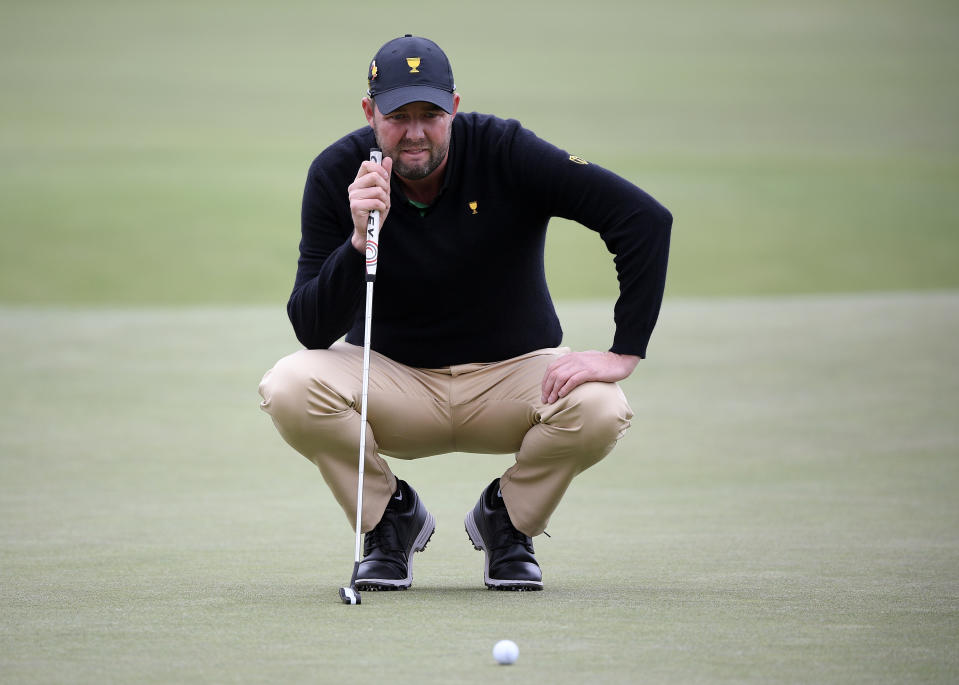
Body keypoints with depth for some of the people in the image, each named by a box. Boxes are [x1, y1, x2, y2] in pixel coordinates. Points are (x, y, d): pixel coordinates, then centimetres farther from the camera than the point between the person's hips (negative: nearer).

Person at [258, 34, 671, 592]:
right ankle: (392, 518, 0)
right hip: (393, 381, 1)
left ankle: (506, 519, 2)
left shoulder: (506, 154, -19)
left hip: (512, 372, -1)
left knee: (598, 409, -32)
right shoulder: (337, 175, -14)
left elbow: (647, 218, -24)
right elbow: (311, 331, -18)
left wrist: (624, 353, -28)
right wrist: (360, 241, -35)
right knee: (291, 388, -29)